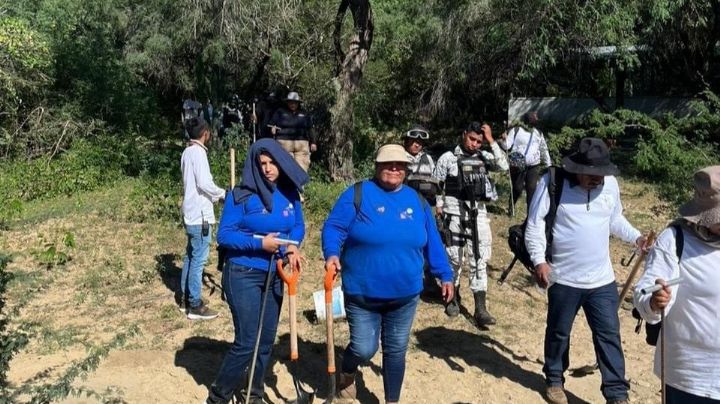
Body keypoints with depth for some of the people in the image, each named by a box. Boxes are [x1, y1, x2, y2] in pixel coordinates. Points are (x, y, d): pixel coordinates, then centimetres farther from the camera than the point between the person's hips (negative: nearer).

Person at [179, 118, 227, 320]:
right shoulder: (198, 152, -16)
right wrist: (223, 194, -7)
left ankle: (186, 299, 26)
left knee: (191, 256, 17)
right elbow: (204, 183, -23)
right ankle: (195, 306, 3)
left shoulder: (188, 152, 13)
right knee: (199, 259, -4)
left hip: (191, 212, 10)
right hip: (200, 214, -10)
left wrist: (214, 196, 15)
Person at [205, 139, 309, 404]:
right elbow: (224, 235, -13)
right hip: (243, 274, -5)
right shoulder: (241, 196, -14)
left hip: (274, 275, 6)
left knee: (267, 340, 13)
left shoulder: (290, 194, 1)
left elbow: (298, 226, 11)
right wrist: (259, 244, -24)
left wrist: (291, 246, -10)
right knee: (246, 342, -7)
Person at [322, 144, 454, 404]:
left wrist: (445, 274, 12)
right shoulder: (357, 194, -7)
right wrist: (332, 254, -28)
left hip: (405, 295, 4)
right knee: (363, 349, 2)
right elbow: (334, 227, -10)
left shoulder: (417, 201, 7)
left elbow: (431, 242, 12)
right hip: (362, 294, -4)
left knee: (396, 351, 13)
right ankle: (348, 374, 37)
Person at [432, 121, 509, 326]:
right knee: (454, 259, 9)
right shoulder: (447, 158, -3)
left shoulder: (483, 157, 6)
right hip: (454, 214, -2)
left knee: (479, 260, -1)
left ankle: (480, 309, 1)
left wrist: (491, 141, -10)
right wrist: (439, 209, -3)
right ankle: (453, 298, 28)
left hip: (478, 214, 2)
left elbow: (504, 166, -10)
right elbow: (436, 186, 1)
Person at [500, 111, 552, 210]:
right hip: (517, 166, -3)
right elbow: (507, 146, -9)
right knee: (517, 189, 0)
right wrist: (504, 140, -31)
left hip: (533, 166, 3)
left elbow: (543, 149, 23)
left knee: (532, 189, -4)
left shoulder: (538, 133, 15)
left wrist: (548, 165, 22)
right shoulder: (515, 130, -1)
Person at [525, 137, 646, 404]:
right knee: (558, 333, 15)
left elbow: (615, 220, 15)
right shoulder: (552, 182, -13)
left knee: (609, 335, 8)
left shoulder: (610, 183, 1)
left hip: (602, 279, 3)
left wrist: (636, 237, -2)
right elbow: (535, 223, -13)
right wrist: (539, 260, -22)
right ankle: (554, 380, 36)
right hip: (564, 279, -3)